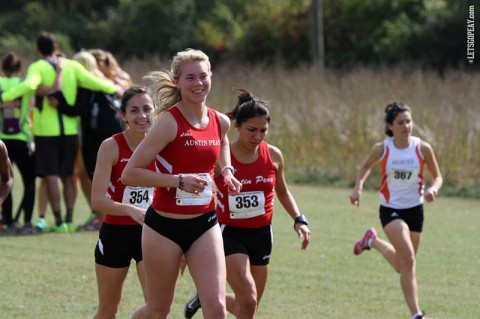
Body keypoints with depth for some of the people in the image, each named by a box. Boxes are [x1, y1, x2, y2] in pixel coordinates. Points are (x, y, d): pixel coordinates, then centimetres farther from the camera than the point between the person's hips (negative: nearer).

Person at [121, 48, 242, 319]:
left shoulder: (221, 122, 2)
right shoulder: (170, 122, -15)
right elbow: (129, 174, -18)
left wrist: (227, 170, 10)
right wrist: (179, 180, -25)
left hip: (205, 225, 4)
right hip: (165, 226, -4)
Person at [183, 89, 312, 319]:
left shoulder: (273, 156, -1)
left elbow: (282, 192, 18)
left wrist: (299, 220, 4)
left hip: (261, 233, 5)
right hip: (230, 233, -5)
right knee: (248, 300, -22)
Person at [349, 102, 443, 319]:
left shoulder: (423, 148, -9)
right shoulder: (381, 149, -10)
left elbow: (437, 176, 1)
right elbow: (366, 166, 10)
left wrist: (433, 189, -21)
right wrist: (358, 187, -5)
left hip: (415, 209, 3)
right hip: (390, 209, -3)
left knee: (403, 266, 15)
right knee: (408, 260, -21)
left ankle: (373, 241, 42)